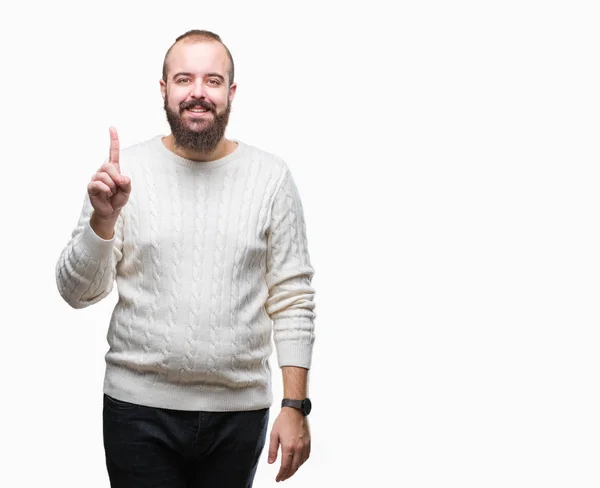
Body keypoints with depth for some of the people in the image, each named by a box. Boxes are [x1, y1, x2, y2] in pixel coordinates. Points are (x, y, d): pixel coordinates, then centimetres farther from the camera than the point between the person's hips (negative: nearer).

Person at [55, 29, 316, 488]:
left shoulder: (272, 176, -1)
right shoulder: (125, 169, -1)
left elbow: (293, 299, 0)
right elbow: (78, 292, -1)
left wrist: (295, 407, -4)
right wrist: (103, 219, -18)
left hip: (240, 411, 1)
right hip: (140, 406, 0)